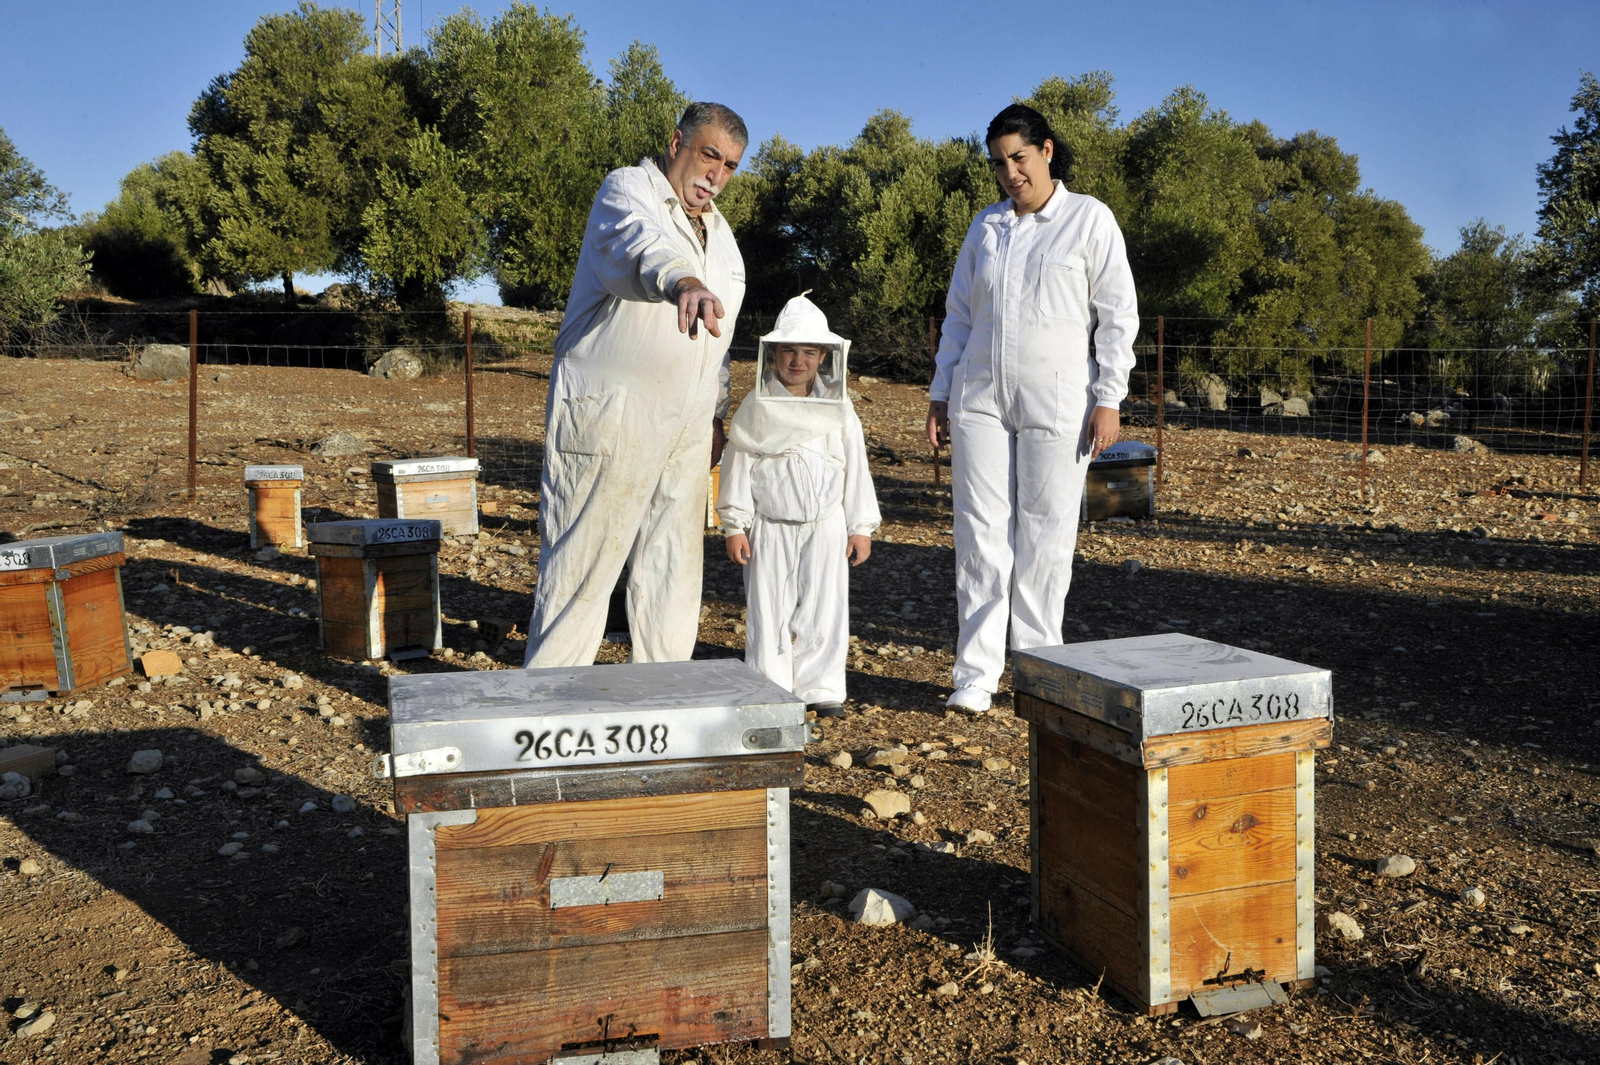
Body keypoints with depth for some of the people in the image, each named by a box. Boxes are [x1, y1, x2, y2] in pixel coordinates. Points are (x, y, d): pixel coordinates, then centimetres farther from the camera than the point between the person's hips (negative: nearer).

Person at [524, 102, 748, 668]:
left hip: (684, 426, 7)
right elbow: (639, 243, -32)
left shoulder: (719, 229, 18)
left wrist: (715, 414, 20)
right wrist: (681, 281, -52)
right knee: (582, 565, -4)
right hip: (607, 416, -7)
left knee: (676, 569, 9)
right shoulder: (627, 189, -6)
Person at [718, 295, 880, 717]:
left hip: (826, 526, 1)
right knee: (769, 609, 4)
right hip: (770, 527, -1)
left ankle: (820, 688, 13)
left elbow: (855, 469, 7)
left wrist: (861, 527, 5)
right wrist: (734, 525, -2)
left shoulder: (838, 408, 4)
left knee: (823, 609, 2)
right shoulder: (757, 408, 0)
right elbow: (738, 464, 1)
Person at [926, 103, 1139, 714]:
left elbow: (1118, 315, -1)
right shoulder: (986, 227, 13)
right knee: (981, 534, 0)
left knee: (1046, 539, 0)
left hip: (1057, 403, -3)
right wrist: (940, 394, 10)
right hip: (979, 399, 3)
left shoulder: (1090, 219, 2)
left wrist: (1108, 399, -8)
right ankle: (976, 675, 5)